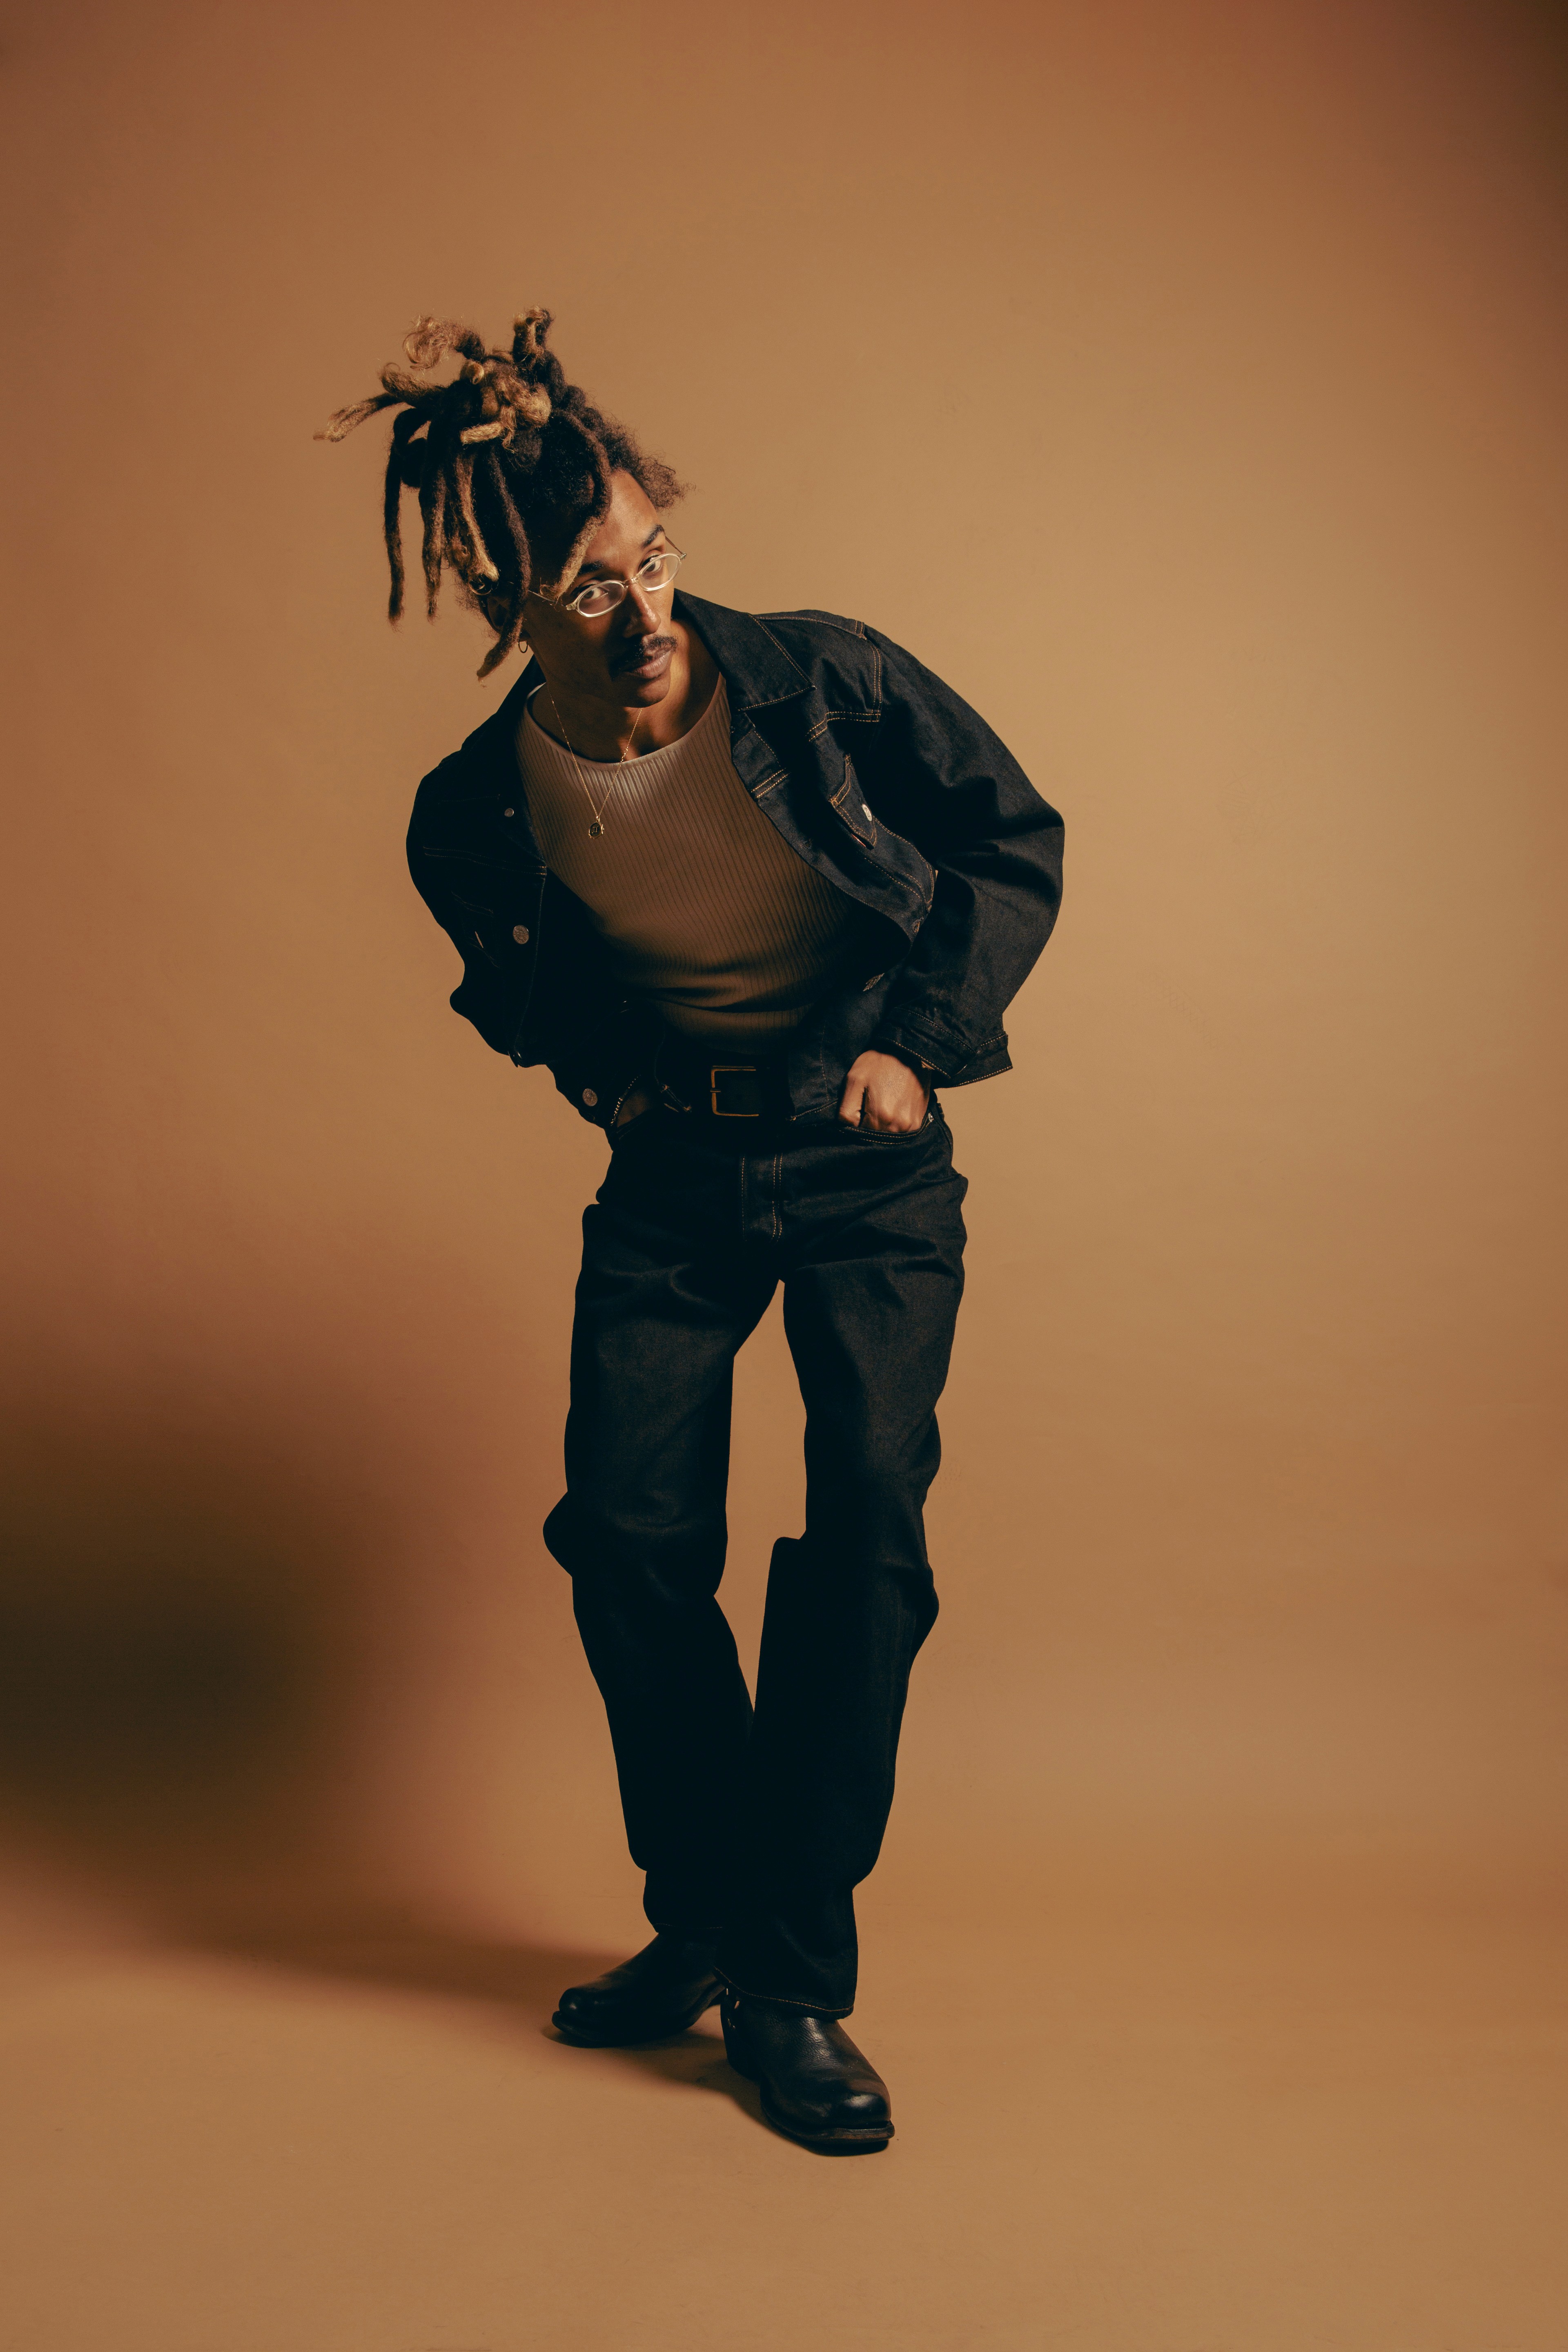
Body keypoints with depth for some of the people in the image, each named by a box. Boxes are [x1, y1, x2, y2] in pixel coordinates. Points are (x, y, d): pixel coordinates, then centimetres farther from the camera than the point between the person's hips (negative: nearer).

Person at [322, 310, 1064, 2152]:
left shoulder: (826, 684, -15)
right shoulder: (478, 814, -11)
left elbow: (1018, 845, -2)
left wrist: (921, 1037, -11)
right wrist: (616, 1086, 0)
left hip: (869, 1161, -1)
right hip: (672, 1176, 2)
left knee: (868, 1516, -16)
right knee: (627, 1536, -7)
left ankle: (793, 1980, -1)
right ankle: (702, 1923, 18)